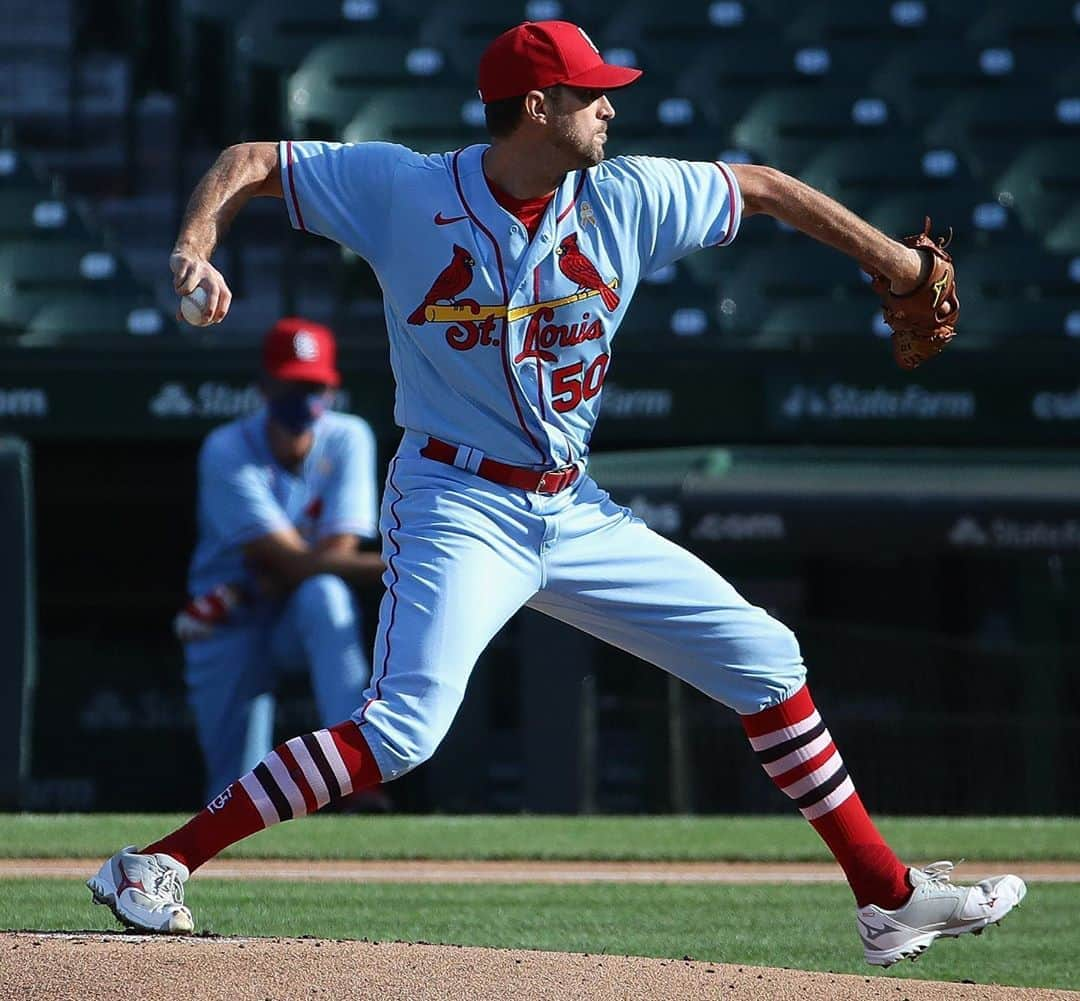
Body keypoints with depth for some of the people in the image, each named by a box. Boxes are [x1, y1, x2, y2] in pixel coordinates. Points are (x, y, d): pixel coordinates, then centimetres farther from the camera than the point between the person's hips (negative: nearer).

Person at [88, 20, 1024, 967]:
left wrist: (893, 262, 16)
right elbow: (251, 161, -4)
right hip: (459, 508, -6)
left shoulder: (628, 199, 0)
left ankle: (888, 896, 17)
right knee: (404, 728, -26)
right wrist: (198, 243, -23)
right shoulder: (404, 189, -10)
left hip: (577, 514, 6)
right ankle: (152, 867, -22)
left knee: (765, 657, 6)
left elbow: (762, 187, 13)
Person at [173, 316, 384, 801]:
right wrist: (390, 567, -38)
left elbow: (338, 551, -13)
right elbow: (291, 560, -26)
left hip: (302, 625, 1)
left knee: (323, 595, -35)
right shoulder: (227, 452, -17)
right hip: (230, 634, -1)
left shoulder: (348, 439, -7)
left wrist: (246, 592, -22)